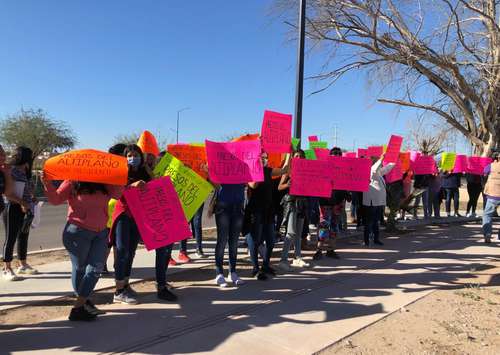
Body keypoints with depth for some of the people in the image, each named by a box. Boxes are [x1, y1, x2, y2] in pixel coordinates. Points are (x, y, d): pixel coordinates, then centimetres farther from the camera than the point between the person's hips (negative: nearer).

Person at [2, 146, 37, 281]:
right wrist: (21, 202, -24)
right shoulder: (11, 171, -11)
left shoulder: (26, 172, 12)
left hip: (26, 209, 7)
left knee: (23, 237, 14)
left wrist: (32, 198, 3)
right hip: (14, 209, -7)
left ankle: (23, 265, 24)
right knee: (11, 238, 0)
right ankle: (7, 269, 8)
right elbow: (7, 193, -16)